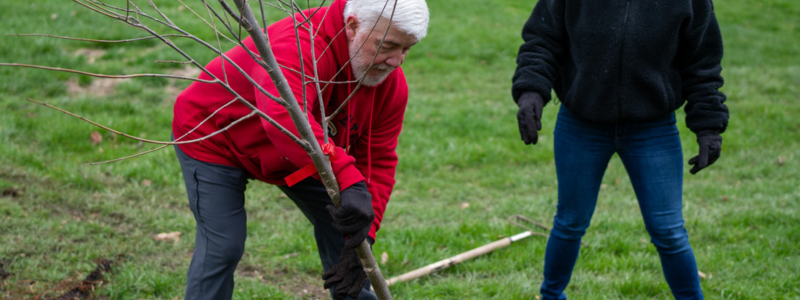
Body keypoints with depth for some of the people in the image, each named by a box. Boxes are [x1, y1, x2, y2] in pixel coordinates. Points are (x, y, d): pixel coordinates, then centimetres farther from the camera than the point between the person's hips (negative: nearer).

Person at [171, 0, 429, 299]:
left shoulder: (391, 83, -17)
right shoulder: (300, 45, -42)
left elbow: (378, 162, -14)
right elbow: (285, 117, -59)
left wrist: (364, 232, -26)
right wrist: (349, 180, -65)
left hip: (296, 152, 7)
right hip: (214, 136, -7)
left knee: (340, 227, 6)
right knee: (223, 245, -14)